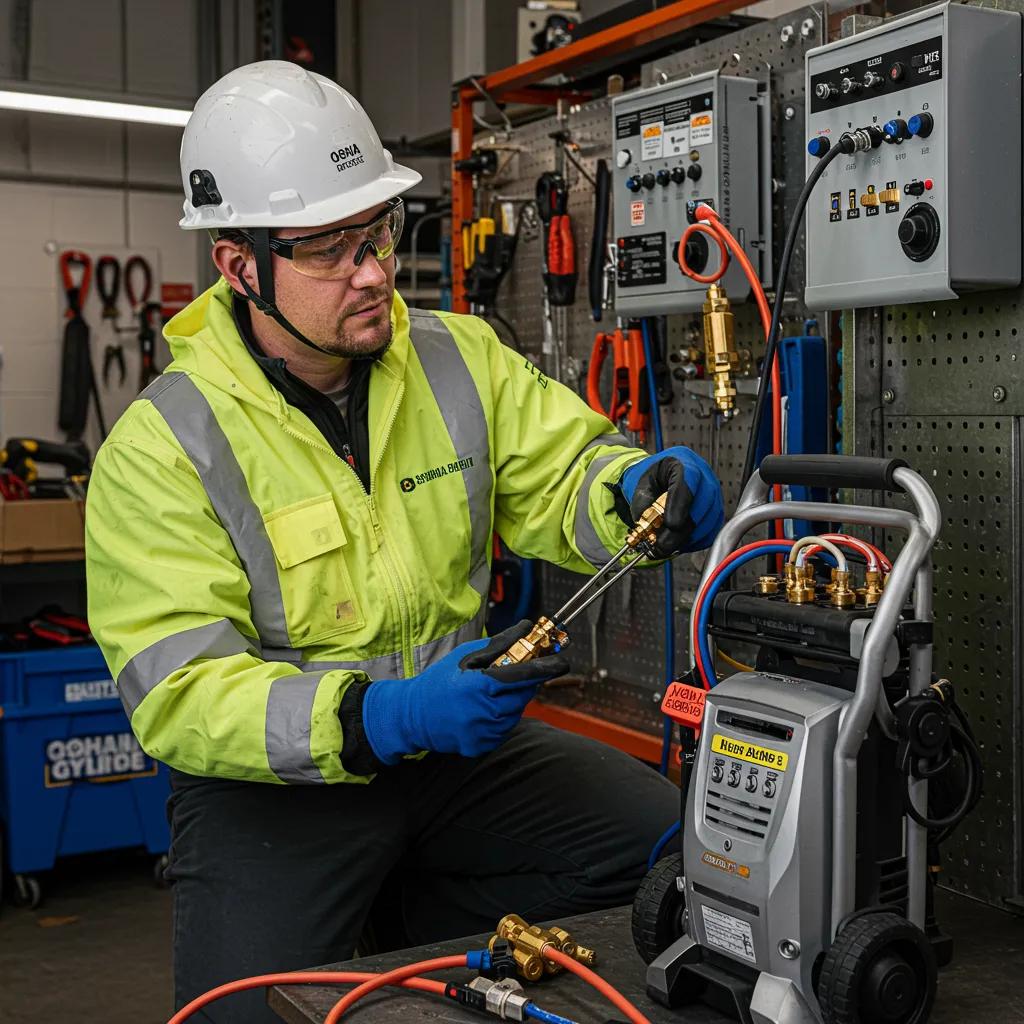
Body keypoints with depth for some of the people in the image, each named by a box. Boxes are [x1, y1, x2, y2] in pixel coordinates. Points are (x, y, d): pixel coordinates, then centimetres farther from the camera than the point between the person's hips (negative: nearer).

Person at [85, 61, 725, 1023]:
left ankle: (405, 929, 8)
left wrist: (635, 489, -24)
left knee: (659, 839, -10)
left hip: (460, 742, 4)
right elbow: (181, 691, -20)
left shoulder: (461, 358, -2)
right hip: (272, 782, -3)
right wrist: (379, 720, -35)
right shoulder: (161, 447, -16)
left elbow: (559, 475, 1)